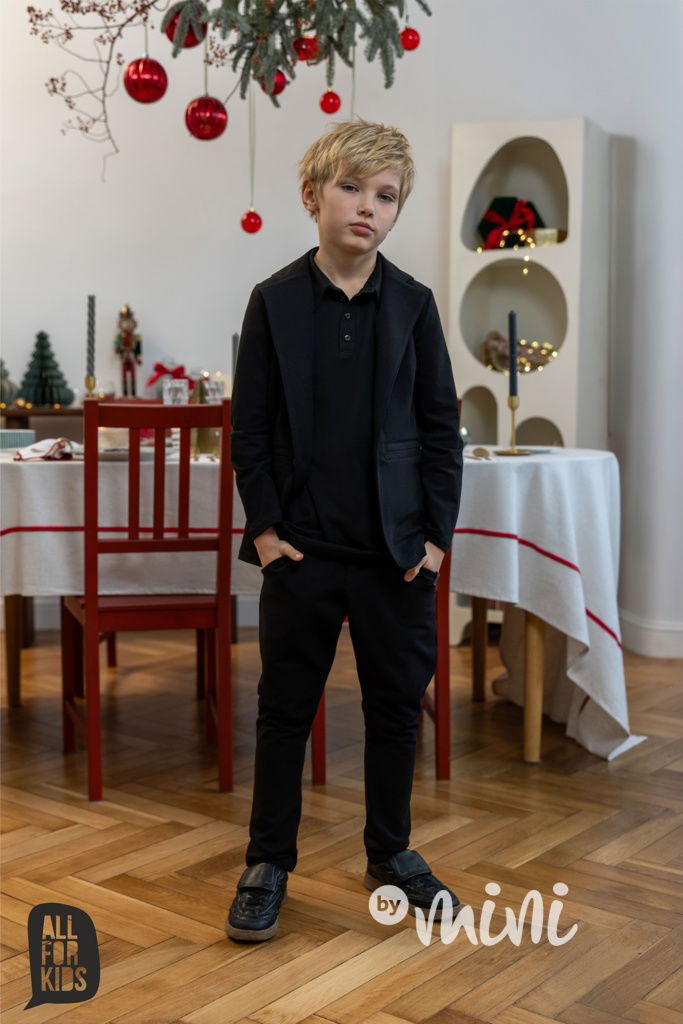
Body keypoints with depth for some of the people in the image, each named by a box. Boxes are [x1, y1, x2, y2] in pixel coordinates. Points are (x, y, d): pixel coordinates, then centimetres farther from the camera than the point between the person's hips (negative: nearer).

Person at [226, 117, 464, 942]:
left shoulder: (413, 305, 2)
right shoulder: (274, 301, -1)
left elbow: (442, 426, 3)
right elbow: (249, 426, -1)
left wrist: (436, 534, -2)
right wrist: (265, 527, -7)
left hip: (398, 549, 2)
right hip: (302, 547, -1)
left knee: (396, 703, 12)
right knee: (285, 708, 8)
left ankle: (391, 853, 30)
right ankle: (268, 863, 23)